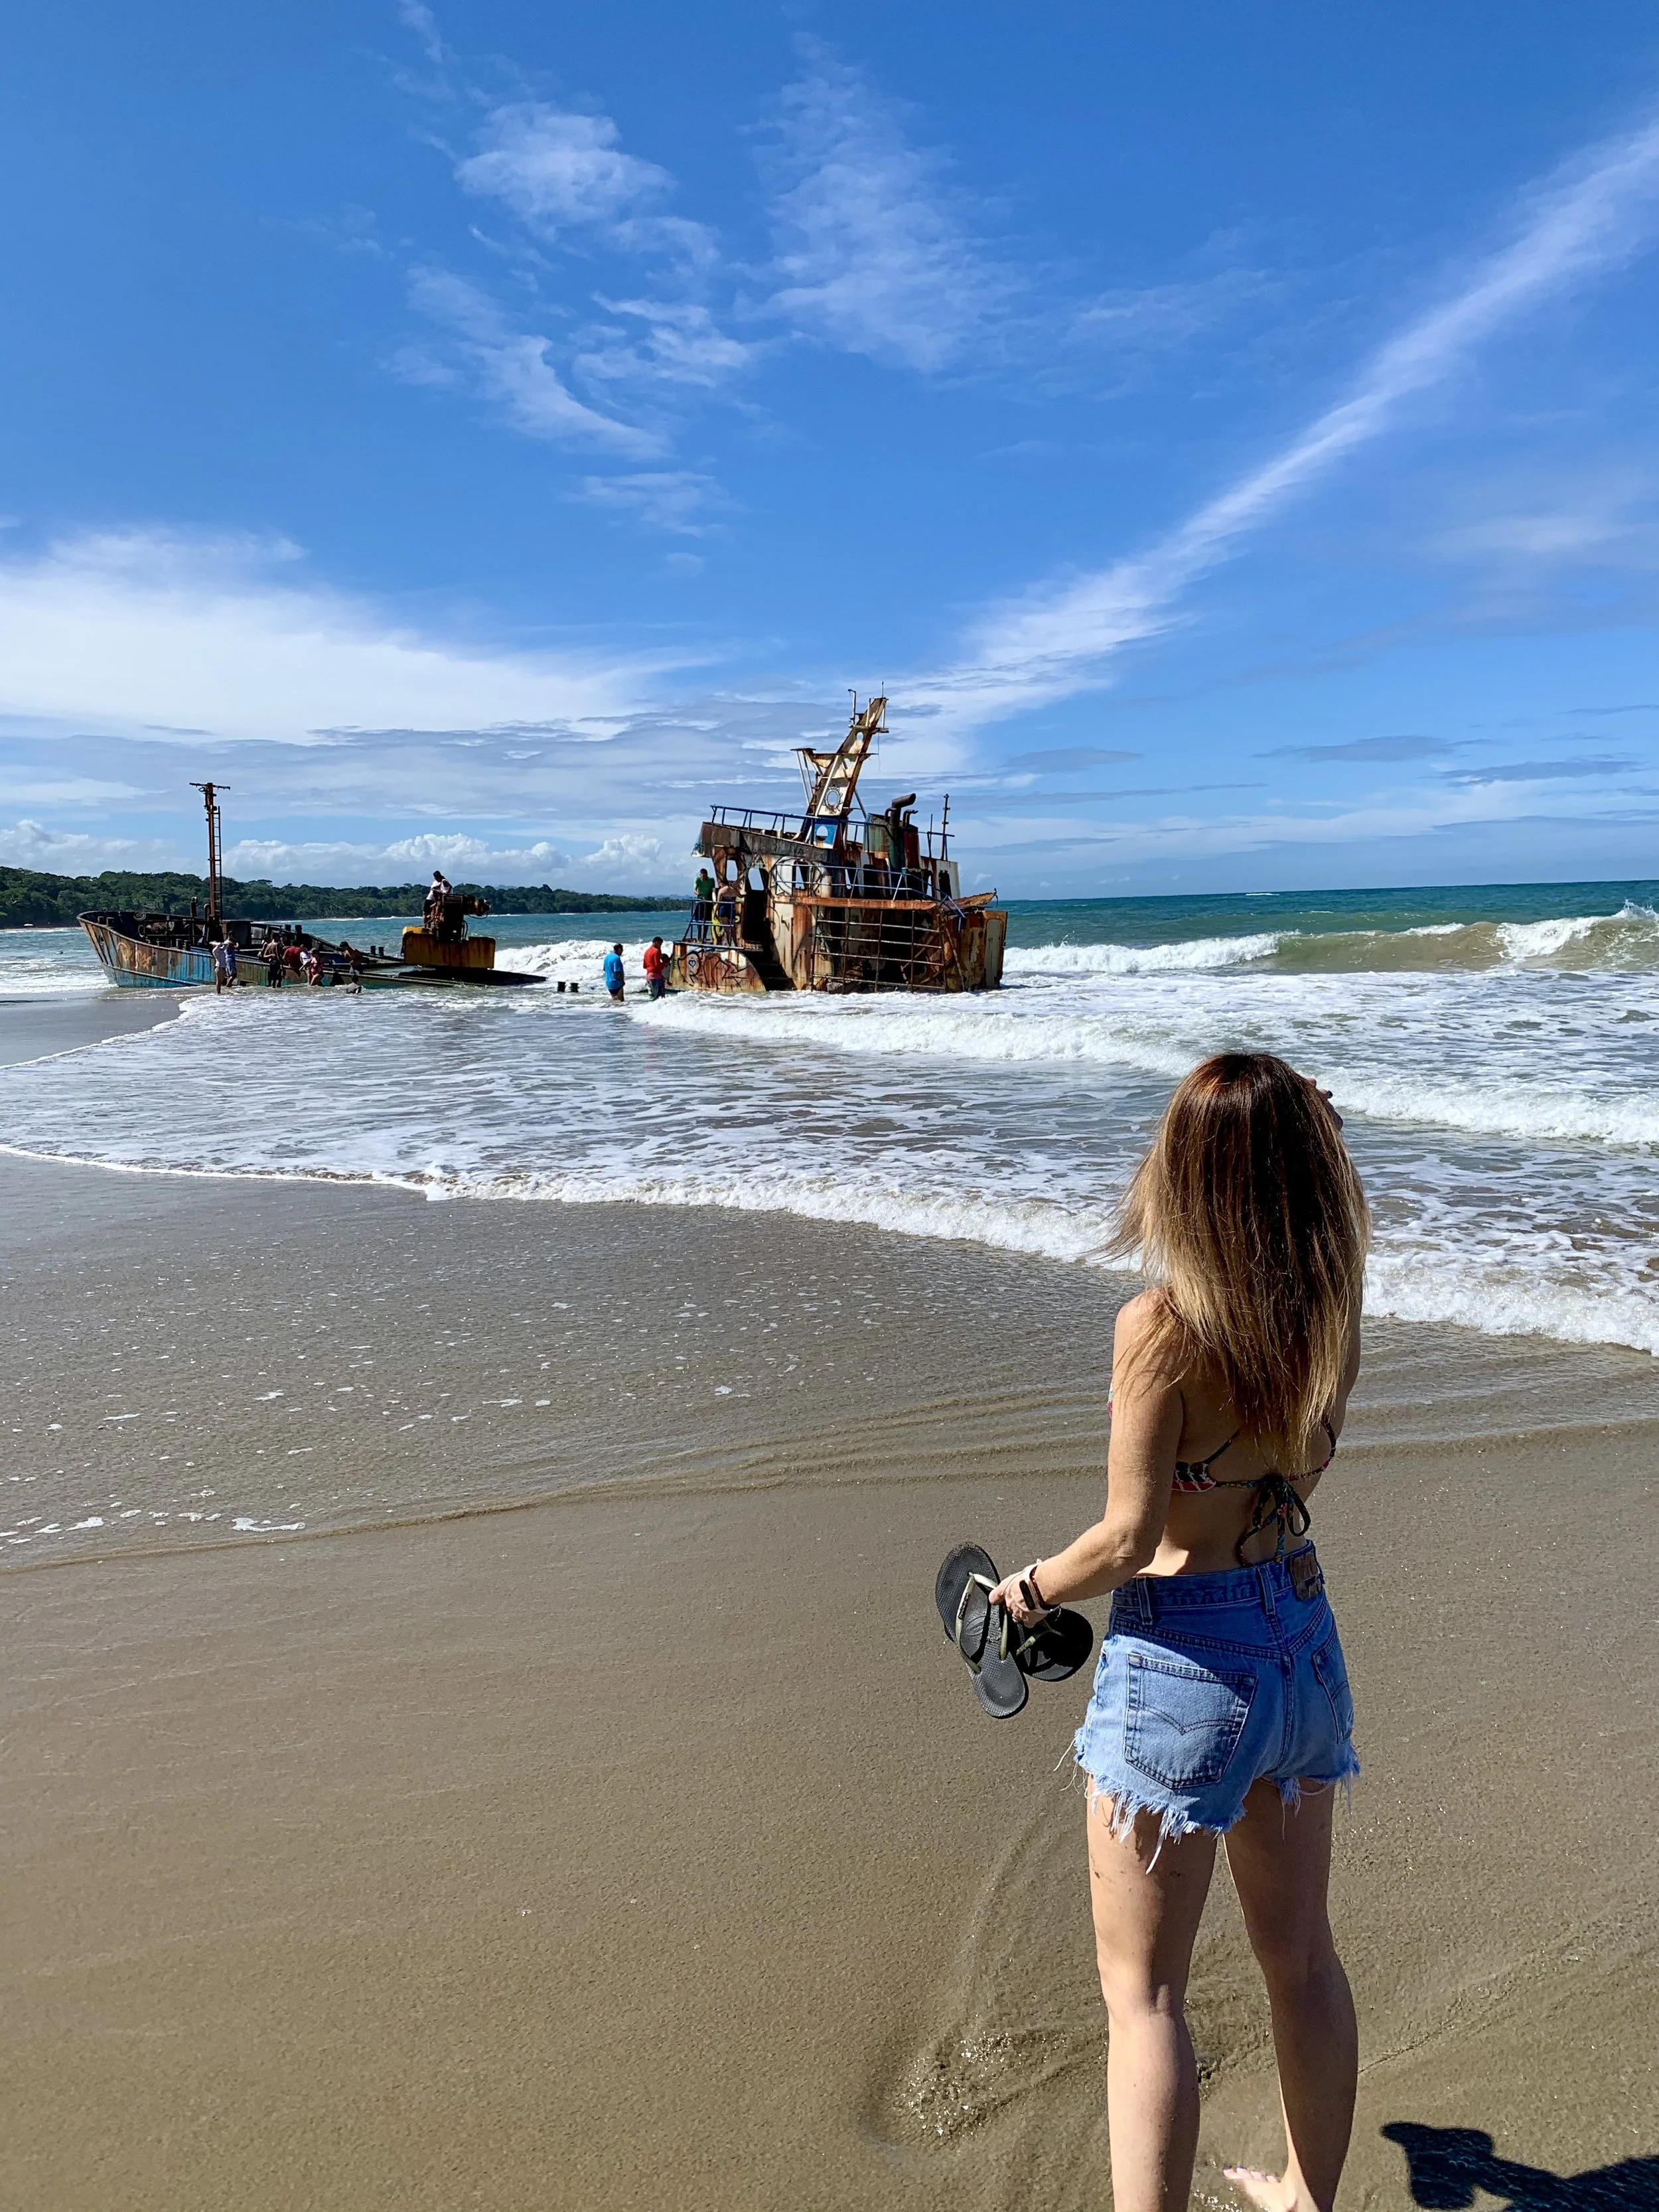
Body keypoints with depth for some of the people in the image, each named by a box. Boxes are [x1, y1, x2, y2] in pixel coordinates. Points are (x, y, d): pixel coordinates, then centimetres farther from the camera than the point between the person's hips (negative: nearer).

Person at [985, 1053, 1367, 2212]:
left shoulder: (1162, 1323, -23)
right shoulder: (1329, 1308, -5)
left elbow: (1127, 1538, -19)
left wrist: (1026, 1592, -3)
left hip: (1185, 1656, -7)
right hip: (1302, 1637, 7)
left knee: (1142, 1990, 9)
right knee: (1302, 1955, 25)